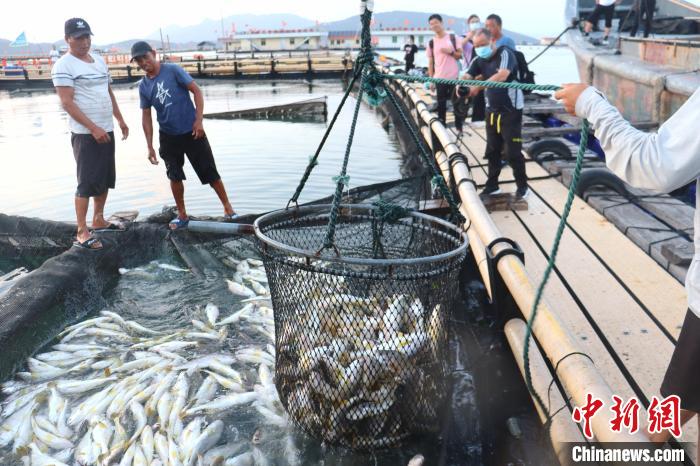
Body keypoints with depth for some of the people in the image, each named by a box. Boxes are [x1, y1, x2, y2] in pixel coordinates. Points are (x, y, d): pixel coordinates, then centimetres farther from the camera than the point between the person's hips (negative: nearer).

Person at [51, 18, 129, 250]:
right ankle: (82, 232, -1)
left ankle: (98, 220, 28)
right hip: (85, 134, -8)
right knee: (87, 182, -8)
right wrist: (93, 128, -21)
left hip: (106, 130, 8)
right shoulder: (63, 66, -10)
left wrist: (120, 120, 17)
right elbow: (67, 103, -16)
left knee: (106, 179, 14)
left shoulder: (99, 60, 13)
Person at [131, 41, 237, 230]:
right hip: (168, 136, 4)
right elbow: (146, 116, 7)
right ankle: (182, 215, 20)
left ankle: (227, 207, 16)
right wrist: (150, 146, 3)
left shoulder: (173, 70, -9)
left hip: (192, 132, -4)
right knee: (175, 176, 5)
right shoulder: (143, 86, 3)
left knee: (210, 172, 1)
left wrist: (198, 120, -19)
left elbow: (197, 91, -10)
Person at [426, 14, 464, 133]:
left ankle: (459, 127, 10)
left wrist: (450, 52, -15)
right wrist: (431, 79, 4)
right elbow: (430, 62, 9)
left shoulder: (453, 38, 1)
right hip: (439, 78, 2)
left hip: (454, 76, -2)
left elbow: (460, 55, 3)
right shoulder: (431, 43, 6)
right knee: (441, 104, 7)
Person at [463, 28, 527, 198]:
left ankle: (522, 186, 12)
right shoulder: (480, 60, 4)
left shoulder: (504, 53, -15)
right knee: (492, 150, 12)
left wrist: (478, 87, -43)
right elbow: (467, 75, -10)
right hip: (492, 110, 7)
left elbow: (502, 76, -33)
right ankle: (492, 185, 24)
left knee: (512, 152, -3)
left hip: (511, 110, -6)